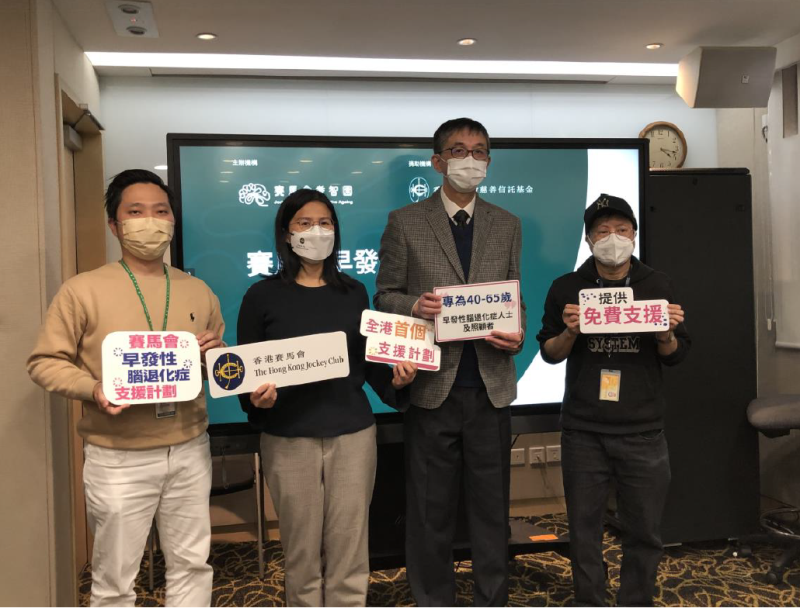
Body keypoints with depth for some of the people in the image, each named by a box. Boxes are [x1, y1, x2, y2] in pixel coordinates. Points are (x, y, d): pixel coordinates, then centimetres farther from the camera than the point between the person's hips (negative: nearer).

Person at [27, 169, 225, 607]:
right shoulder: (83, 290, -6)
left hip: (189, 452, 4)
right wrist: (93, 390, -21)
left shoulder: (198, 292, 7)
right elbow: (45, 363, -4)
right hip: (119, 460, -3)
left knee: (192, 565, 16)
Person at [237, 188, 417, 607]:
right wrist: (256, 398, -18)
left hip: (353, 435, 2)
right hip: (289, 440, -1)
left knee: (349, 554, 6)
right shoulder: (262, 295, 0)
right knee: (302, 553, 8)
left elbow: (368, 364, 10)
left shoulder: (354, 293, 7)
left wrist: (395, 380, -8)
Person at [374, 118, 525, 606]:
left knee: (492, 507, 12)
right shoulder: (405, 222, 2)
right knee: (431, 511, 9)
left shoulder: (507, 225, 11)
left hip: (490, 386, 2)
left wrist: (518, 335, -8)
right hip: (431, 384, -2)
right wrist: (415, 305, -18)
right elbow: (385, 296, 3)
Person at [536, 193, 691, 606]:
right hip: (583, 432, 0)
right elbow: (549, 353, 3)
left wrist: (666, 335, -15)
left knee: (644, 531, 10)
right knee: (584, 530, 10)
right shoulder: (566, 287, 1)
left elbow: (675, 356, 6)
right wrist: (570, 332, -17)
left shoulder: (657, 285, 3)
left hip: (643, 432, 1)